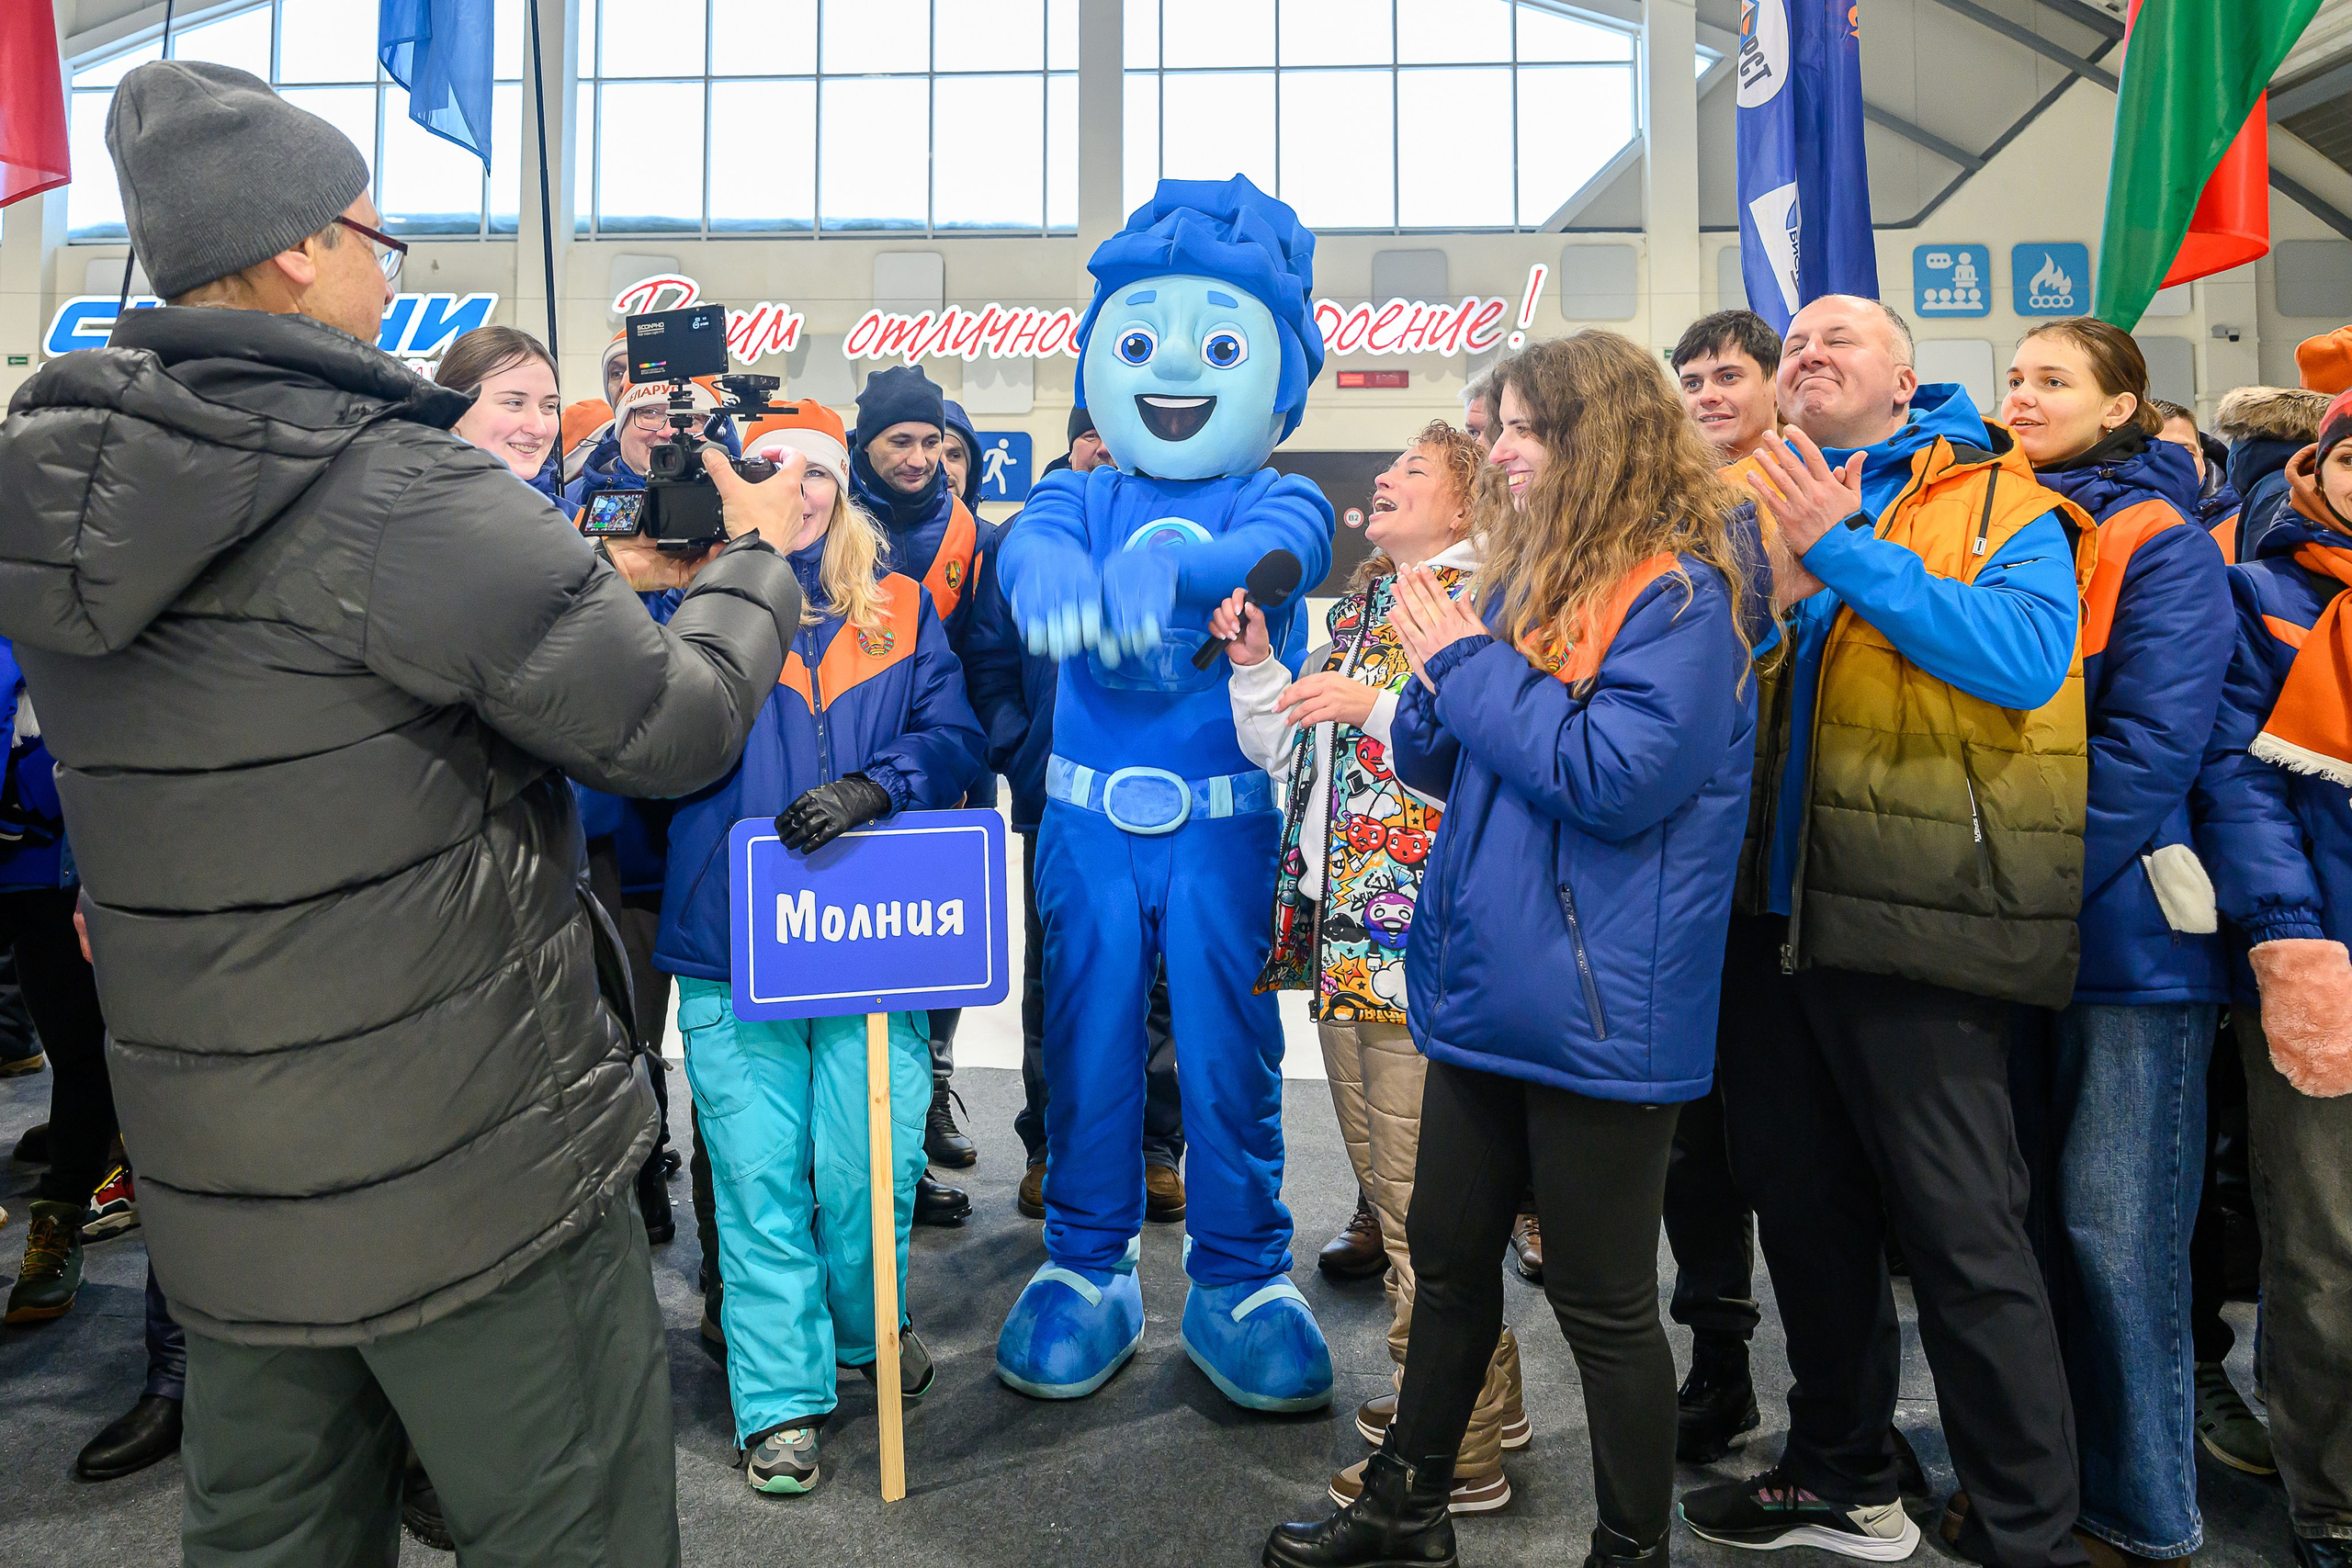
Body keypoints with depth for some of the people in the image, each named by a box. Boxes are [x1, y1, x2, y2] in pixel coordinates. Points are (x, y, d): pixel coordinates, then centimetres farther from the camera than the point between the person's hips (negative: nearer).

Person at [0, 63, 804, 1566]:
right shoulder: (404, 494, -20)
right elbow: (676, 726, -17)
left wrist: (599, 578, 17)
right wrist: (753, 563, 1)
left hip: (214, 1186, 8)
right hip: (473, 1174, -7)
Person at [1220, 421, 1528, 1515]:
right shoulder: (1358, 606, 19)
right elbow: (1292, 751, 21)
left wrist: (1380, 709, -24)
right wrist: (1254, 666, 8)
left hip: (1422, 942, -9)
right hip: (1343, 935, 9)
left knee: (1424, 1207, -1)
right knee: (1385, 1189, 18)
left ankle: (1457, 1454, 16)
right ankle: (1477, 1395, 36)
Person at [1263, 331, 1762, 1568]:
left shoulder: (1678, 593, -12)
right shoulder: (1525, 576, 12)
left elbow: (1616, 778, -24)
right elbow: (1441, 766, 16)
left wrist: (1474, 667, -15)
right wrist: (1439, 686, -6)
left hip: (1599, 1012, -8)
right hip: (1487, 986, 8)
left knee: (1600, 1300, 7)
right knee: (1448, 1258, 20)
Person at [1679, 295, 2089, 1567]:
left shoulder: (1997, 501, 1)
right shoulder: (1758, 507, 14)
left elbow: (2029, 654, -17)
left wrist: (1847, 551, -17)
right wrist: (1779, 590, -12)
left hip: (1913, 912, -5)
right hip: (1775, 907, 6)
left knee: (1965, 1234, 0)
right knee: (1805, 1206, 17)